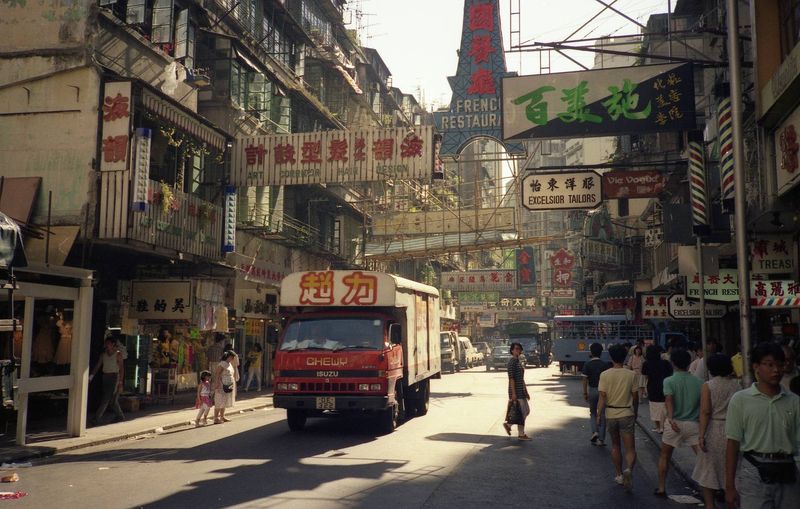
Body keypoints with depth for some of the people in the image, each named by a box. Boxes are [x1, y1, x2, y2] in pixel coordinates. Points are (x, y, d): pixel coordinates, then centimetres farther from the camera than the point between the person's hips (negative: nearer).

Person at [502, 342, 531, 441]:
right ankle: (521, 434, 6)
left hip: (521, 390, 10)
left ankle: (508, 424, 20)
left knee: (526, 411, 12)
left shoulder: (518, 361, 16)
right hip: (516, 390, -10)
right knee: (522, 412, -4)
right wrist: (513, 393, -21)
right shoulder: (512, 361, -13)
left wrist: (526, 392, 20)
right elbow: (511, 378, -18)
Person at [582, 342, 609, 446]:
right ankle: (601, 439, 7)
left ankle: (595, 431, -5)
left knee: (593, 413, 17)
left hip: (592, 390, 0)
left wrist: (585, 393, 3)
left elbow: (585, 380, -5)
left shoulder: (587, 365, -6)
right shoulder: (605, 365, -4)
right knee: (602, 414, 7)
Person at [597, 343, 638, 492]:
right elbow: (635, 397, 1)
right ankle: (629, 470, -26)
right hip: (627, 414, -1)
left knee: (615, 445, 19)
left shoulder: (605, 375, -7)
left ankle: (619, 475, 25)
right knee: (630, 448, 1)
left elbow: (602, 397, -10)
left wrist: (599, 415, -2)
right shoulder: (631, 375, -5)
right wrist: (636, 413, 16)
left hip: (611, 414, 1)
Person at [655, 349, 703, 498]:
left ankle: (661, 488, 19)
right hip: (694, 424, 1)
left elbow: (669, 400, -22)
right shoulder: (698, 382, 2)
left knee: (664, 456, 15)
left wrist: (671, 418, -33)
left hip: (675, 423, -1)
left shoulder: (669, 381, -6)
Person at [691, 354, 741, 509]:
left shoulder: (708, 386, -7)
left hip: (713, 430, -3)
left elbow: (705, 412, -12)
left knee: (708, 471, 10)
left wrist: (701, 434, -11)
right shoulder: (737, 384, 0)